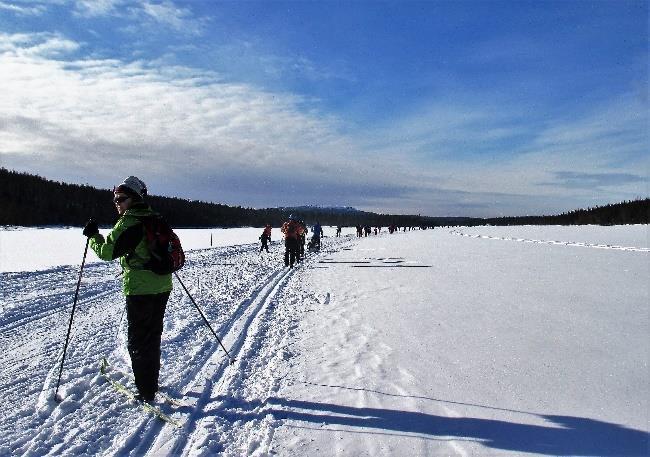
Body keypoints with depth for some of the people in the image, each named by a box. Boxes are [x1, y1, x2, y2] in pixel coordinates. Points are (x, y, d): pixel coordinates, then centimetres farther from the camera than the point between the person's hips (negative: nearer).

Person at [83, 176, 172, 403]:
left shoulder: (129, 222, -14)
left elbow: (107, 251, -15)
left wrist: (93, 235, 1)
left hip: (140, 290, -8)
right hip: (163, 287, 8)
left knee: (138, 341, 4)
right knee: (153, 337, 20)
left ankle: (146, 392, 9)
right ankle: (151, 383, 34)